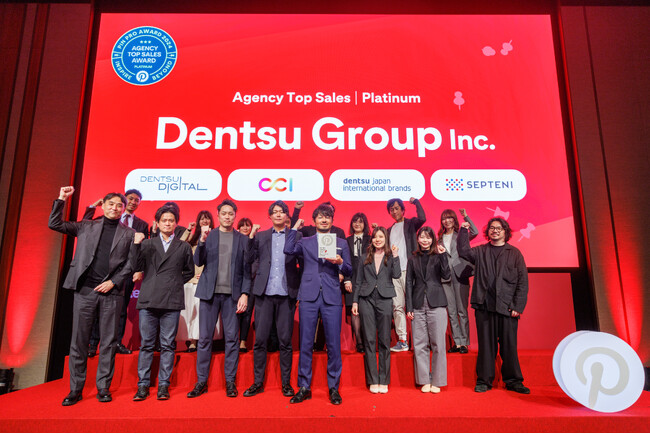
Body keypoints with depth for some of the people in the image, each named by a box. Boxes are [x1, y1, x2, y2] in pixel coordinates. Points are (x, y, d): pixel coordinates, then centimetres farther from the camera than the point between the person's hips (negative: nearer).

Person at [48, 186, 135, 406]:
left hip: (112, 292, -1)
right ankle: (75, 389, 14)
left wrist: (113, 282, -7)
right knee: (79, 340, 4)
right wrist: (61, 199, 2)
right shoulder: (86, 227, 13)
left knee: (109, 342, 3)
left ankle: (103, 388, 13)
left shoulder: (129, 234, 9)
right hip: (85, 289, 1)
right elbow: (54, 224, 10)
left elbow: (130, 264, 4)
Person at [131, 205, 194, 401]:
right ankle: (143, 385, 13)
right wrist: (137, 245, -7)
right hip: (149, 300, 1)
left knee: (168, 345, 2)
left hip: (172, 301, 0)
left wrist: (175, 282, 5)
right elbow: (138, 267, 3)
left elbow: (189, 272, 17)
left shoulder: (184, 247, 13)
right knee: (146, 344, 4)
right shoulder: (147, 244, 14)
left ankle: (163, 385, 10)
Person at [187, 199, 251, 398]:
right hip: (210, 292, 1)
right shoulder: (208, 235, 10)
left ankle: (230, 381, 13)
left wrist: (244, 293, -6)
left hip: (232, 294, 0)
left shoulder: (243, 239, 8)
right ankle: (201, 381, 14)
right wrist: (202, 240, -13)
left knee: (232, 338, 2)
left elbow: (247, 270, 5)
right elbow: (199, 262, 2)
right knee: (204, 338, 4)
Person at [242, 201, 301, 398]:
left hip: (286, 293, -1)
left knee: (285, 341, 5)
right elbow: (249, 259, 4)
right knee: (260, 340, 5)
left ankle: (286, 383, 17)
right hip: (264, 293, 1)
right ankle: (258, 382, 17)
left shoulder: (296, 236, 7)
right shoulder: (260, 236, 12)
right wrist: (251, 237, -5)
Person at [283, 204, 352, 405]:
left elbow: (349, 271, 12)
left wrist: (340, 263, -10)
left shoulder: (341, 243, 14)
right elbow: (288, 250, -6)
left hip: (332, 297, 0)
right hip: (309, 297, 0)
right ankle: (304, 387, 16)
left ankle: (333, 388, 16)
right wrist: (295, 227, 4)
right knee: (305, 343, 3)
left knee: (333, 344, 2)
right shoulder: (305, 242, 13)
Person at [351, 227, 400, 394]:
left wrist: (395, 256, -12)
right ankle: (372, 380, 10)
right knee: (369, 340, 2)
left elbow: (397, 275, -8)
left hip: (384, 299, -1)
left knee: (384, 341, 3)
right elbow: (359, 281, 11)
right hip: (366, 299, 1)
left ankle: (384, 380, 13)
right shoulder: (366, 257, 11)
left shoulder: (391, 256, 8)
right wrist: (354, 301, 6)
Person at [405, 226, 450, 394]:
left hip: (436, 304, -1)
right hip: (418, 305, 2)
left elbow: (446, 275, -8)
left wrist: (442, 255, -14)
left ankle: (437, 381, 14)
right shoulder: (413, 259, 11)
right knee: (419, 344, 3)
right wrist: (409, 307, 2)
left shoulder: (438, 256, 6)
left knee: (438, 343, 1)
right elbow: (409, 283, 8)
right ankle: (425, 380, 16)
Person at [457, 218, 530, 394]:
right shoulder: (480, 251, 13)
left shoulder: (514, 253, 7)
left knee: (509, 345, 4)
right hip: (484, 306, 1)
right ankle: (484, 381, 15)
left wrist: (518, 306, -4)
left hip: (507, 307, -1)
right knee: (486, 344, 6)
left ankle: (513, 381, 19)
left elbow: (523, 281, 4)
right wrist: (464, 230, -2)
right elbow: (463, 251, -1)